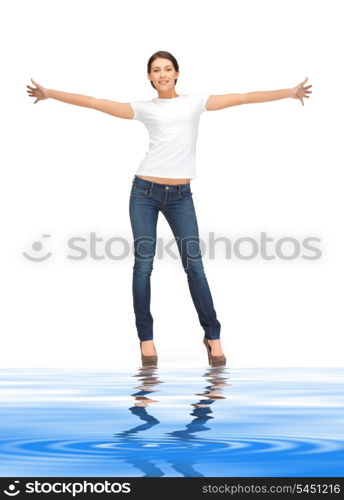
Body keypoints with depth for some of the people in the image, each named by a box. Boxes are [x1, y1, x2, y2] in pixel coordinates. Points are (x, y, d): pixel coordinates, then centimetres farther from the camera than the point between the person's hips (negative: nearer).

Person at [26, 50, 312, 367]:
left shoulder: (195, 102, 9)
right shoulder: (145, 108, 8)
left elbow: (242, 98, 3)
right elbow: (94, 102, 6)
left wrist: (290, 92, -1)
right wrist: (50, 93, 3)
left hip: (181, 196, 0)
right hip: (145, 191, 0)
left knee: (194, 265, -2)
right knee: (143, 264, -1)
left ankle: (213, 336, 8)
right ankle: (146, 337, 10)